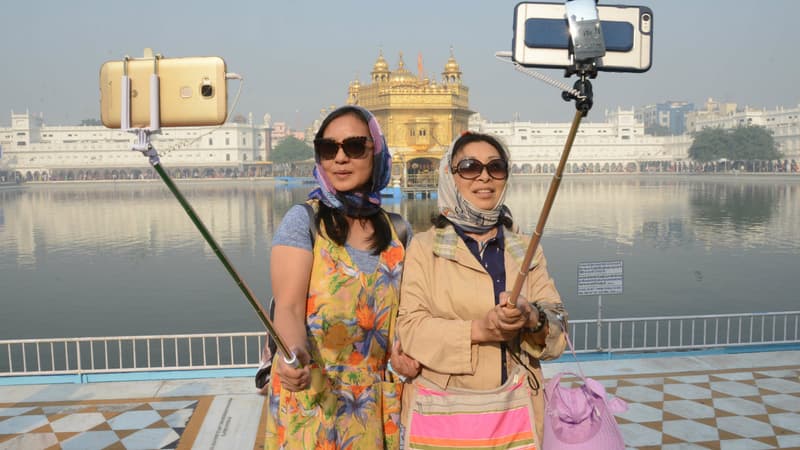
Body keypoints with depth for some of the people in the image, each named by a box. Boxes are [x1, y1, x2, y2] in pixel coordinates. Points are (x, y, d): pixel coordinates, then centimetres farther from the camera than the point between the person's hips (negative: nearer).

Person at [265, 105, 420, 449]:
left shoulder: (398, 231, 5)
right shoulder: (304, 219, -7)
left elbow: (403, 310, 11)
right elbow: (288, 307, -16)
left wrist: (403, 349, -8)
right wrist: (294, 351, -35)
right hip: (310, 397, -3)